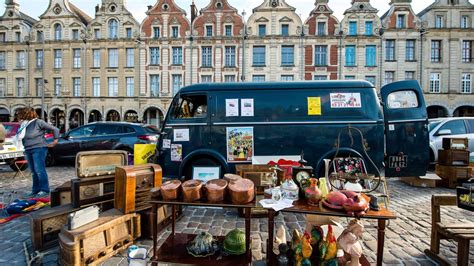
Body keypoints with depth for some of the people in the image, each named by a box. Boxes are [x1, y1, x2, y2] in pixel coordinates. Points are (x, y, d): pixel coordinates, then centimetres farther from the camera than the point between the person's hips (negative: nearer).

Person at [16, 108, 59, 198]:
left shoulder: (38, 122, -7)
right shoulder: (24, 125, 12)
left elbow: (54, 129, -6)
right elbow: (20, 137, 24)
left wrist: (55, 141, -6)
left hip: (38, 149, -7)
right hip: (28, 150, 7)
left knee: (39, 170, -9)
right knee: (34, 172, 11)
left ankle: (44, 191, -3)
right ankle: (35, 191, 18)